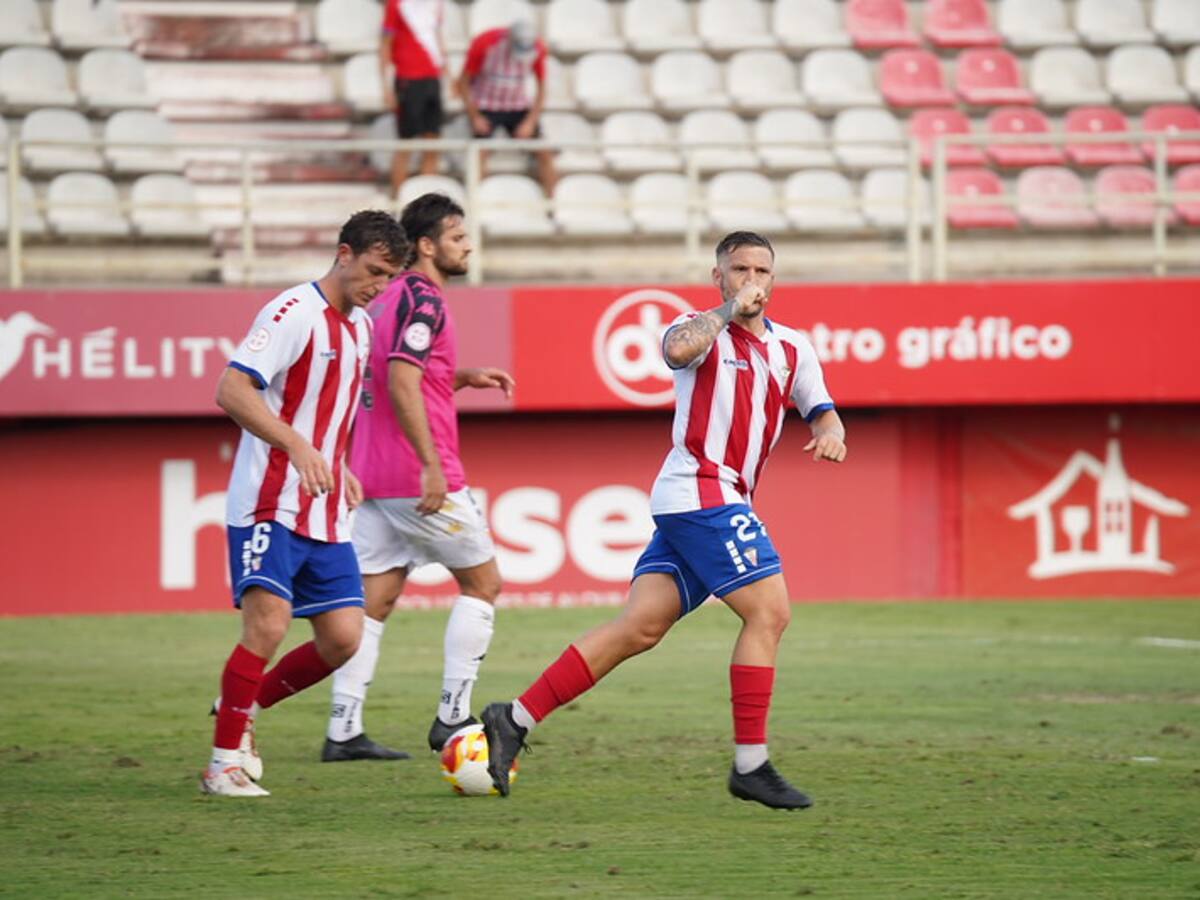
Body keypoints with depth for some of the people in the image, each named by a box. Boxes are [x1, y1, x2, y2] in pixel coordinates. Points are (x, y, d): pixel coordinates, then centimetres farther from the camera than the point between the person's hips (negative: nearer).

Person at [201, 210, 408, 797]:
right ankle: (224, 763, -7)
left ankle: (243, 708, 20)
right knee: (269, 623, -17)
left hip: (325, 516, 8)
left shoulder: (359, 326, 15)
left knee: (342, 639, 0)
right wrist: (298, 447, -31)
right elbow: (231, 391, -22)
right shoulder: (295, 313, -11)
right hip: (270, 504, -8)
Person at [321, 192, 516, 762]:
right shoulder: (423, 300, -13)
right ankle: (453, 719, 2)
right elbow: (402, 384, -24)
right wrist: (432, 465, -27)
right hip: (418, 478, -8)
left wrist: (463, 377, 20)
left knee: (373, 602, 6)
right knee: (483, 582, 5)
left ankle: (343, 730, 1)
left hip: (373, 476, 8)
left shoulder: (389, 298, 16)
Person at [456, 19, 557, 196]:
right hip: (485, 106, -3)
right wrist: (475, 117, -15)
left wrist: (530, 122, -9)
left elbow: (541, 87, -1)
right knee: (480, 154, -22)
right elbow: (463, 82, -11)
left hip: (519, 107, 3)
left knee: (544, 154, -5)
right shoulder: (484, 45, -21)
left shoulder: (537, 49, -13)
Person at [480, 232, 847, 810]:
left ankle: (515, 720, -1)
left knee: (641, 626, -2)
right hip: (699, 492, -7)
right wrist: (728, 311, -18)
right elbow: (678, 350, -27)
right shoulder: (703, 329, -4)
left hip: (724, 500, 7)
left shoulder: (792, 349, 17)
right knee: (769, 611, -14)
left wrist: (830, 432, -1)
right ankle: (750, 765, -10)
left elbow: (821, 410, 21)